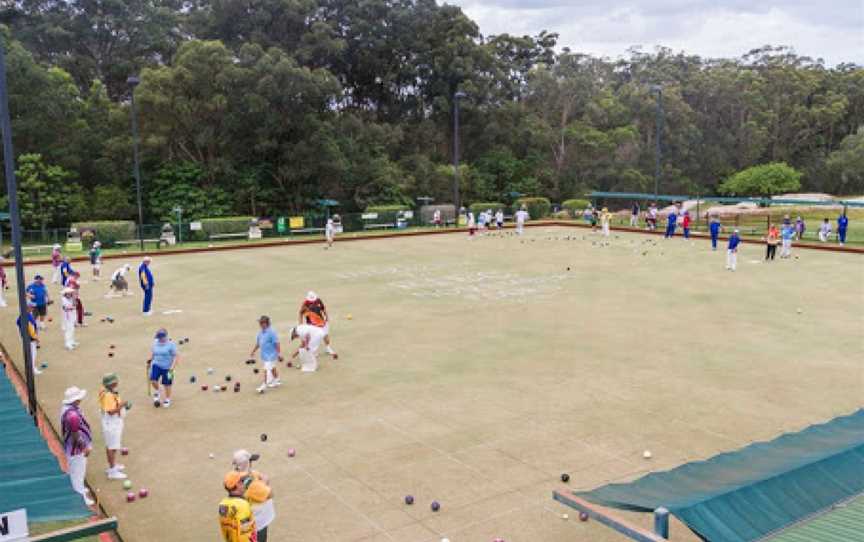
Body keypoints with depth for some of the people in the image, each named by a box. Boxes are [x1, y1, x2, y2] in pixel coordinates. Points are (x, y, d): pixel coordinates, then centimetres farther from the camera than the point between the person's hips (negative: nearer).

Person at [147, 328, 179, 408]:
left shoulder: (171, 344, -13)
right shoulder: (155, 343, 3)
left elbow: (176, 357, -13)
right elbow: (152, 353, 22)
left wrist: (172, 368, -20)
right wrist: (150, 360, 9)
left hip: (167, 367, -4)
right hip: (156, 365, 4)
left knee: (166, 384, 5)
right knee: (153, 380, -16)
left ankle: (167, 399, 29)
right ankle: (157, 392, 16)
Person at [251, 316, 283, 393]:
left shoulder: (271, 332, -19)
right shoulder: (260, 332, 6)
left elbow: (277, 343, -19)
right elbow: (258, 343, 19)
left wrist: (279, 354, -19)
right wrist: (253, 351, 23)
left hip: (271, 355, -8)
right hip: (264, 355, 8)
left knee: (267, 370, -9)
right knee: (272, 368, 21)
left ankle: (264, 386, -7)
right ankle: (277, 380, 36)